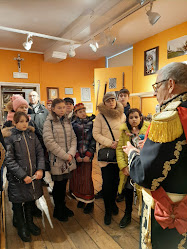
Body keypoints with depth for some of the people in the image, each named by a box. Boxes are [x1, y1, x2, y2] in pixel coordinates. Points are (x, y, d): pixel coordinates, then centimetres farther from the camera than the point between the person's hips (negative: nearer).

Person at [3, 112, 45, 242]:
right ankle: (21, 227, 34)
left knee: (30, 199, 19)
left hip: (33, 175, 4)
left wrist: (40, 169, -8)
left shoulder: (31, 134, 4)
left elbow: (40, 152, 4)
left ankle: (30, 223, 41)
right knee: (18, 202, 12)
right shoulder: (9, 137, -10)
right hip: (17, 178, -4)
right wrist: (23, 176, -16)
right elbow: (9, 160, -14)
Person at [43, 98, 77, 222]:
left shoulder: (67, 121, 10)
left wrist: (71, 153, -8)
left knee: (64, 183, 16)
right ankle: (58, 210, 27)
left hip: (68, 160, 5)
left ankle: (63, 206, 36)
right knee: (58, 185, 7)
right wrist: (64, 155, -15)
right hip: (57, 160, -5)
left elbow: (73, 138, 7)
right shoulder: (49, 122, -8)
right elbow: (49, 142, -16)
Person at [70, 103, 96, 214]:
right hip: (76, 156, 2)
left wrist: (88, 155, -9)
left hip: (87, 155, -2)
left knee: (87, 178, -1)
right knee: (76, 178, 8)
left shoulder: (91, 123, 0)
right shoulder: (73, 125, 4)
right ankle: (81, 199, 28)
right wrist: (76, 155, -7)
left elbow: (94, 140, -3)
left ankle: (90, 201, 15)